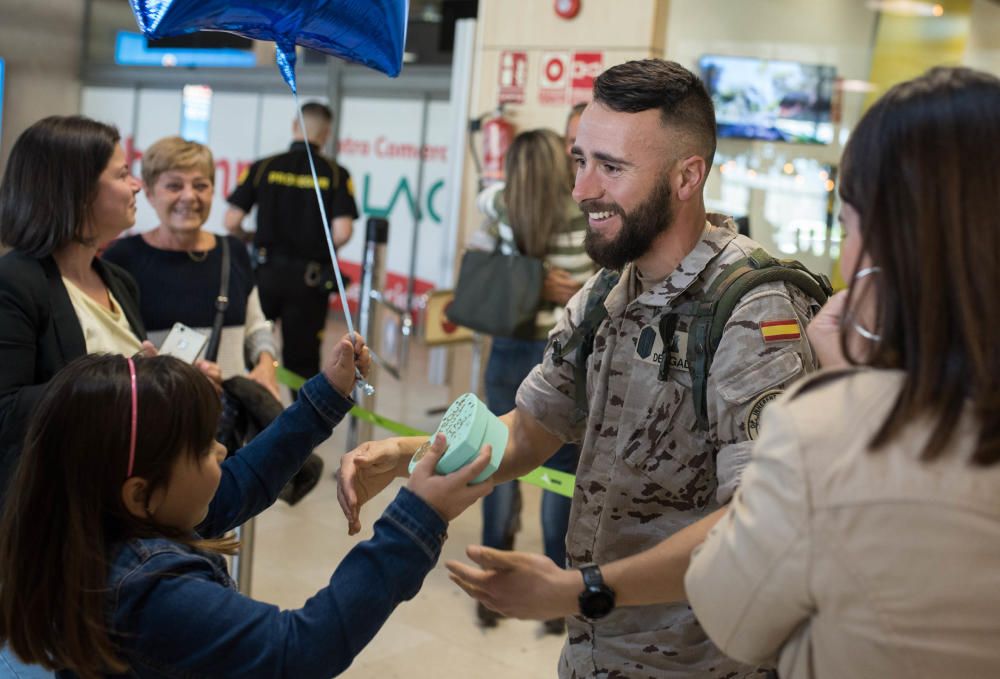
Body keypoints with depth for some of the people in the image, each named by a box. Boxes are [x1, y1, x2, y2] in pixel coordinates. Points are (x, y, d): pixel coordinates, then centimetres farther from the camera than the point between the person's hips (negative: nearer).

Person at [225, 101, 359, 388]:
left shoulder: (263, 167, 0)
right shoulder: (336, 174, -4)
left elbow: (232, 222, -4)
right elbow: (342, 233, -13)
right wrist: (320, 246, 8)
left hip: (265, 271, 1)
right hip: (309, 279, -1)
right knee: (303, 362, 8)